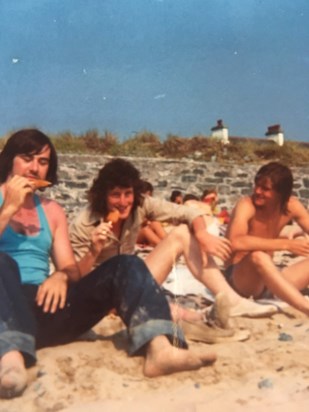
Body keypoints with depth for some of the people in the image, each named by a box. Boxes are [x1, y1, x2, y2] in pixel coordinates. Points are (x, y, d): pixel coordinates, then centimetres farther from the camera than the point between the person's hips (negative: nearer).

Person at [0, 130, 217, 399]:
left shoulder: (52, 210, 19)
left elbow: (72, 269, 13)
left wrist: (61, 276, -11)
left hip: (45, 309, 4)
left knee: (126, 265, -15)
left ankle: (159, 349, -41)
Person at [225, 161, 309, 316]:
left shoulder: (292, 205, 0)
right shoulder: (247, 205, -18)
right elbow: (235, 242, -36)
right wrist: (285, 244, -36)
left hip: (269, 279, 7)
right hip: (241, 278, -6)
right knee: (258, 256, -37)